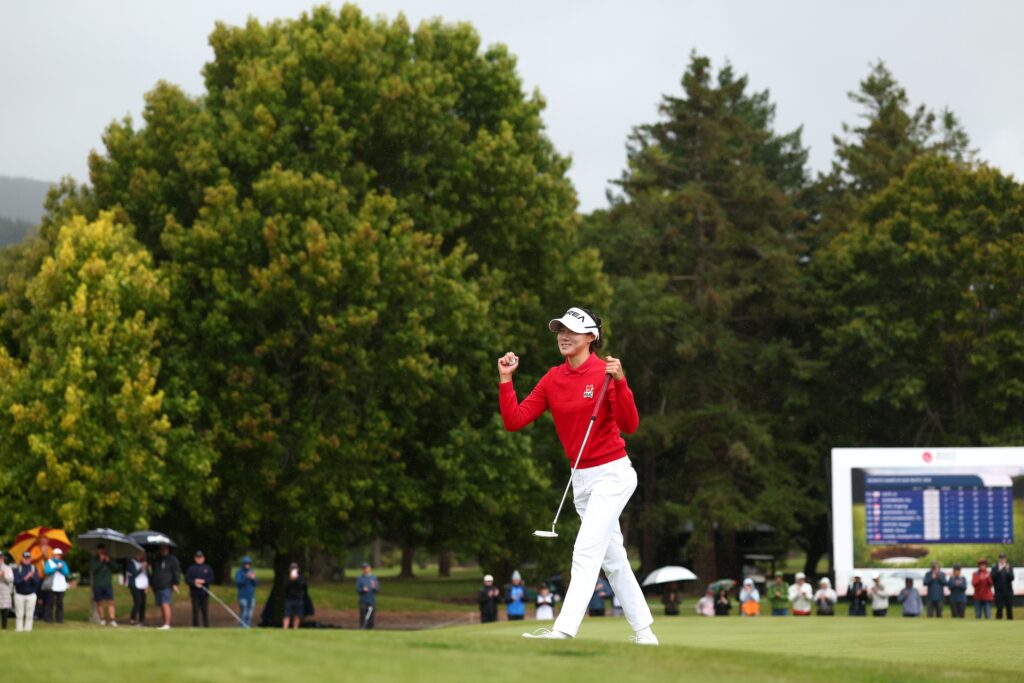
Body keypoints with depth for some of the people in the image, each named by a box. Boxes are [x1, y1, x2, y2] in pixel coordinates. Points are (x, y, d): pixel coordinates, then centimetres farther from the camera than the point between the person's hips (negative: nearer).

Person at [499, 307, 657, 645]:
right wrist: (505, 379, -7)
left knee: (586, 552, -16)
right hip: (581, 479, 7)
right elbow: (514, 420, 0)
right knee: (613, 559, 12)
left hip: (612, 474, -7)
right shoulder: (553, 379, 5)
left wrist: (619, 382, -34)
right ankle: (643, 633, 21)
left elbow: (629, 425, -22)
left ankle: (564, 630, -24)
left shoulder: (606, 372, -13)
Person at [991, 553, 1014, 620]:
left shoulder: (1009, 568, 7)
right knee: (999, 609, -5)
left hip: (1008, 591, 2)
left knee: (1009, 609, 5)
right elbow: (993, 577, -10)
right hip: (999, 591, -2)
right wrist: (998, 570, -23)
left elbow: (1011, 578, -4)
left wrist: (1008, 571, -21)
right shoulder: (995, 568, 3)